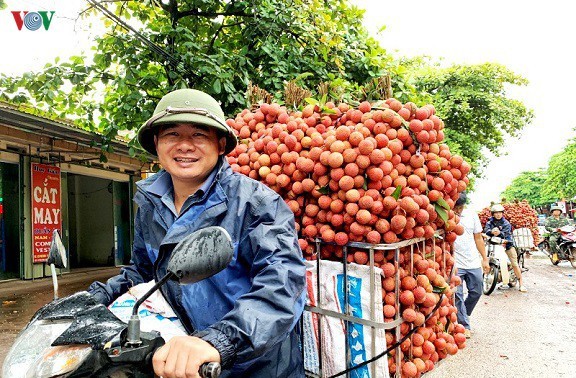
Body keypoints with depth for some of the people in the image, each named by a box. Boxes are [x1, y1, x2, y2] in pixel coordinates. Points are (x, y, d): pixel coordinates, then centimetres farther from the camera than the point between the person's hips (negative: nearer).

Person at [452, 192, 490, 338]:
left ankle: (462, 316, 36)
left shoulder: (472, 215, 3)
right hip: (455, 264, -4)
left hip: (473, 262, 4)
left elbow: (478, 238, 10)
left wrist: (485, 259, 8)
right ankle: (464, 325, 13)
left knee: (476, 292, 13)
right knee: (458, 296, 0)